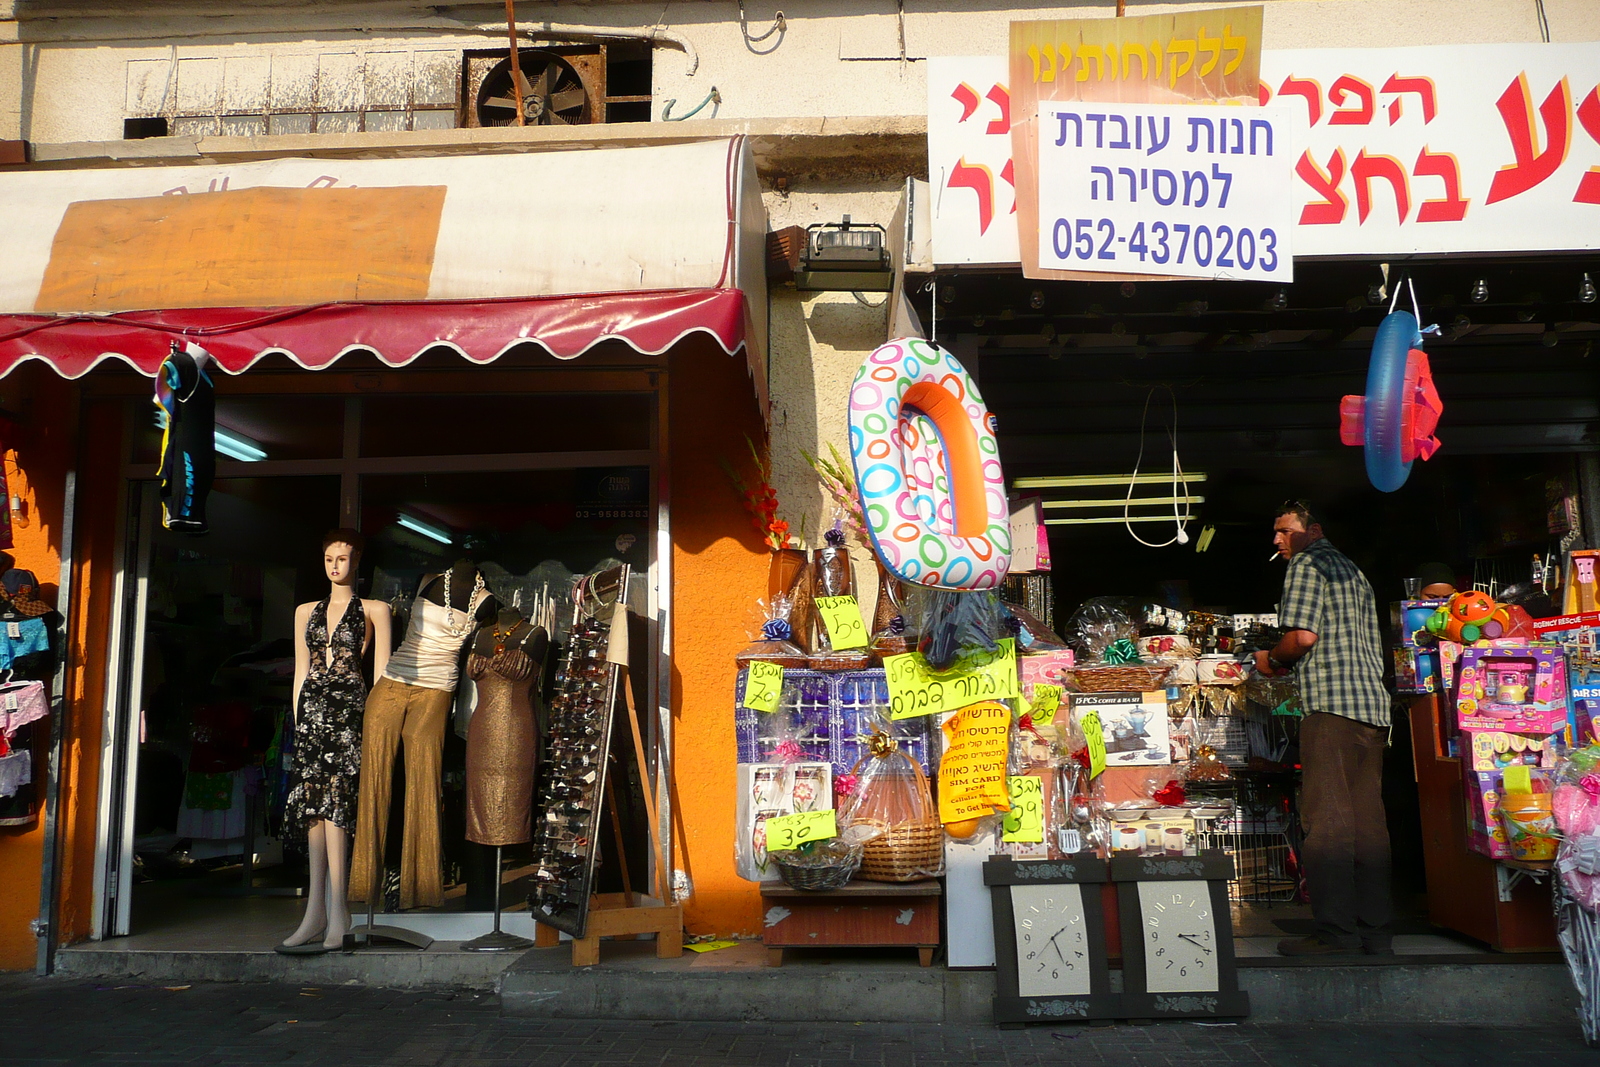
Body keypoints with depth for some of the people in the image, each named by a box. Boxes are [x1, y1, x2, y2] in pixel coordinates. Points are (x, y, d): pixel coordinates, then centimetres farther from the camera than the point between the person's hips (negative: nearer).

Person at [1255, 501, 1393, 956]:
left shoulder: (1306, 564, 0)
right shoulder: (1353, 570, 26)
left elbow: (1303, 636, -13)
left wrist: (1271, 659, 5)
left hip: (1331, 703, -9)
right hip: (1373, 702, 9)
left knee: (1327, 819, -9)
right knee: (1368, 818, 8)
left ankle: (1336, 931, -10)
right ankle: (1375, 931, 9)